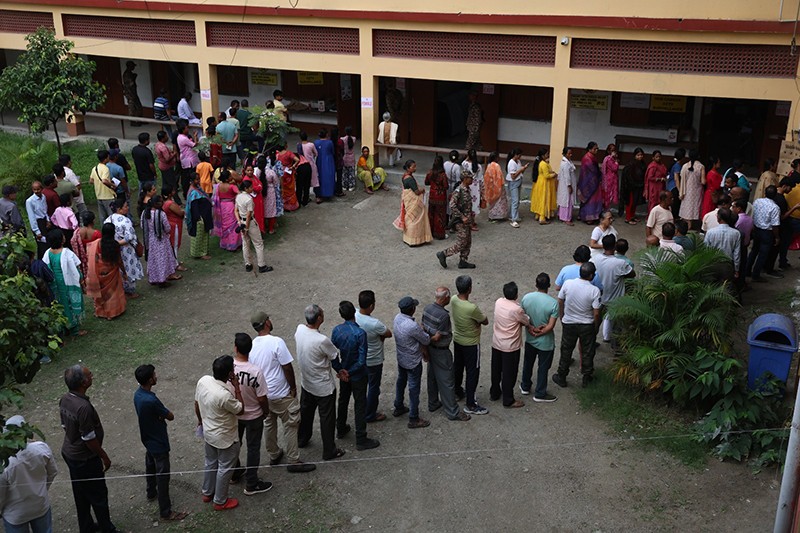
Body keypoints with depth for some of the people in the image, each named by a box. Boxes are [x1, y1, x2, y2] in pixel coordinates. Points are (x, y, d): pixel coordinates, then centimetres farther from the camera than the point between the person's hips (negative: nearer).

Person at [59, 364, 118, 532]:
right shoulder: (83, 407, -33)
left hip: (69, 453, 8)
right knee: (98, 494, 10)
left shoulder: (65, 400, -6)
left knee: (81, 492, 23)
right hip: (85, 459, -8)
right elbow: (89, 439, -25)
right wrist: (104, 457, -11)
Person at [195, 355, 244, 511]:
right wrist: (237, 387, -20)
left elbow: (197, 405, 1)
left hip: (208, 433, 7)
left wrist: (201, 420, 19)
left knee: (211, 463, 28)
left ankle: (207, 493, 47)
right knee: (225, 468, 15)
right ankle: (220, 501, 33)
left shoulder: (203, 380, -16)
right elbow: (240, 410, -18)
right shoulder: (225, 395, -38)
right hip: (225, 438, -7)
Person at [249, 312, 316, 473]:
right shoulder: (276, 342, -24)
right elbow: (287, 368, -20)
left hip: (262, 393, 7)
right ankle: (293, 462, 12)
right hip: (281, 394, -7)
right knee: (290, 426, 6)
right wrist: (293, 387, -7)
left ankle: (274, 456, 36)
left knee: (269, 424, 22)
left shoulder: (252, 345, -4)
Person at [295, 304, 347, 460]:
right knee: (327, 418, 12)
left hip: (306, 382, 7)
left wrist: (336, 370, -3)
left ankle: (302, 440, 48)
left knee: (305, 411, 28)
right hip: (324, 387, -7)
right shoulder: (322, 341, -35)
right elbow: (336, 356, -18)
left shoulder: (299, 329, -13)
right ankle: (329, 451, 27)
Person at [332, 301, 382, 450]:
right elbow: (362, 360, -27)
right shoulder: (360, 333, -28)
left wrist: (340, 369, 0)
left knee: (343, 400, 24)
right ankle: (361, 440, 14)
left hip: (343, 372, 5)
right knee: (360, 406, 6)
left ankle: (341, 429, 42)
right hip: (358, 375, -5)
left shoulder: (337, 330, -12)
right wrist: (350, 373, -14)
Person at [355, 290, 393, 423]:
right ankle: (370, 415, 32)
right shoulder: (374, 324, -36)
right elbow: (389, 334, -18)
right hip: (373, 361, -7)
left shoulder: (354, 314, -16)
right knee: (374, 387, 15)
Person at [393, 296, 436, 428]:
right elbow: (426, 340, -18)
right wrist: (435, 337, 2)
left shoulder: (398, 318, -9)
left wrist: (423, 348, 6)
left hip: (401, 358, 8)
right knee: (414, 389, 6)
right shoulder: (413, 326, -35)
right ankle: (414, 419, 17)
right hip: (413, 362, -8)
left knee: (401, 382, 25)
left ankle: (398, 408, 44)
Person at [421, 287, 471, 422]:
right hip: (441, 351, -8)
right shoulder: (444, 315, -30)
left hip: (430, 349, 9)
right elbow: (438, 337, -26)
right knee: (446, 382, 3)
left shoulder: (427, 308, -5)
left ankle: (433, 404, 38)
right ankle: (452, 412, 14)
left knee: (432, 377, 23)